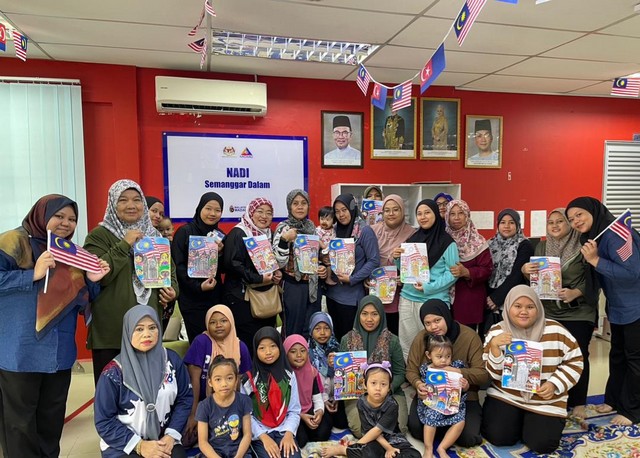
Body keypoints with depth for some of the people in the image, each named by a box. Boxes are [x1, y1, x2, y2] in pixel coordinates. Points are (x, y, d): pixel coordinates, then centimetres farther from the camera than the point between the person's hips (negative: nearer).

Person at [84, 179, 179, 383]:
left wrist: (172, 290, 1)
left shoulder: (153, 235, 14)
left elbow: (170, 269, 21)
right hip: (111, 330, -4)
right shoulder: (99, 235, -2)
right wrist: (124, 245, -17)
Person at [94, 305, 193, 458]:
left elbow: (185, 398, 4)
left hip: (163, 440, 3)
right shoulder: (114, 372, -10)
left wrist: (171, 435, -7)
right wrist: (139, 445, -12)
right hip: (123, 445, -2)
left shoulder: (172, 359, -1)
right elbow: (104, 421, -6)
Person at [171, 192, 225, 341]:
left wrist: (220, 253, -8)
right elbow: (178, 265, -10)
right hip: (192, 299, -5)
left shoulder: (220, 235, 12)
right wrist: (198, 286, -18)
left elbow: (223, 269, 11)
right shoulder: (185, 232, -5)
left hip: (215, 296, 5)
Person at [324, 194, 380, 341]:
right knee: (336, 334, 17)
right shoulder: (335, 229, 7)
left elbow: (374, 260, -13)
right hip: (332, 292, 6)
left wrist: (352, 279, -17)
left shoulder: (365, 231, -11)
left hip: (351, 295, -6)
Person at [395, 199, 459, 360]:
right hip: (407, 299, 5)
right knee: (407, 345, 10)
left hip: (434, 301, -5)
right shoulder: (412, 239, 12)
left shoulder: (447, 242, -4)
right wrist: (397, 258, -2)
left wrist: (428, 287, -18)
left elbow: (452, 273, -9)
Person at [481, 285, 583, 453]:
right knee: (498, 437, -16)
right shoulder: (497, 332, -8)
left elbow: (574, 361, 0)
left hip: (546, 401, 0)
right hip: (505, 396, 0)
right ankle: (516, 420, 17)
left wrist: (555, 384, -15)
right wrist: (494, 347, -29)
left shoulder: (555, 331, -7)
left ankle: (533, 422, 18)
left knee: (542, 444, -16)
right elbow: (491, 374, -10)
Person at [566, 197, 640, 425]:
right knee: (617, 354, 19)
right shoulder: (591, 236, 5)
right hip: (618, 308, 9)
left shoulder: (615, 233, -23)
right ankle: (614, 399, 33)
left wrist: (596, 260, -29)